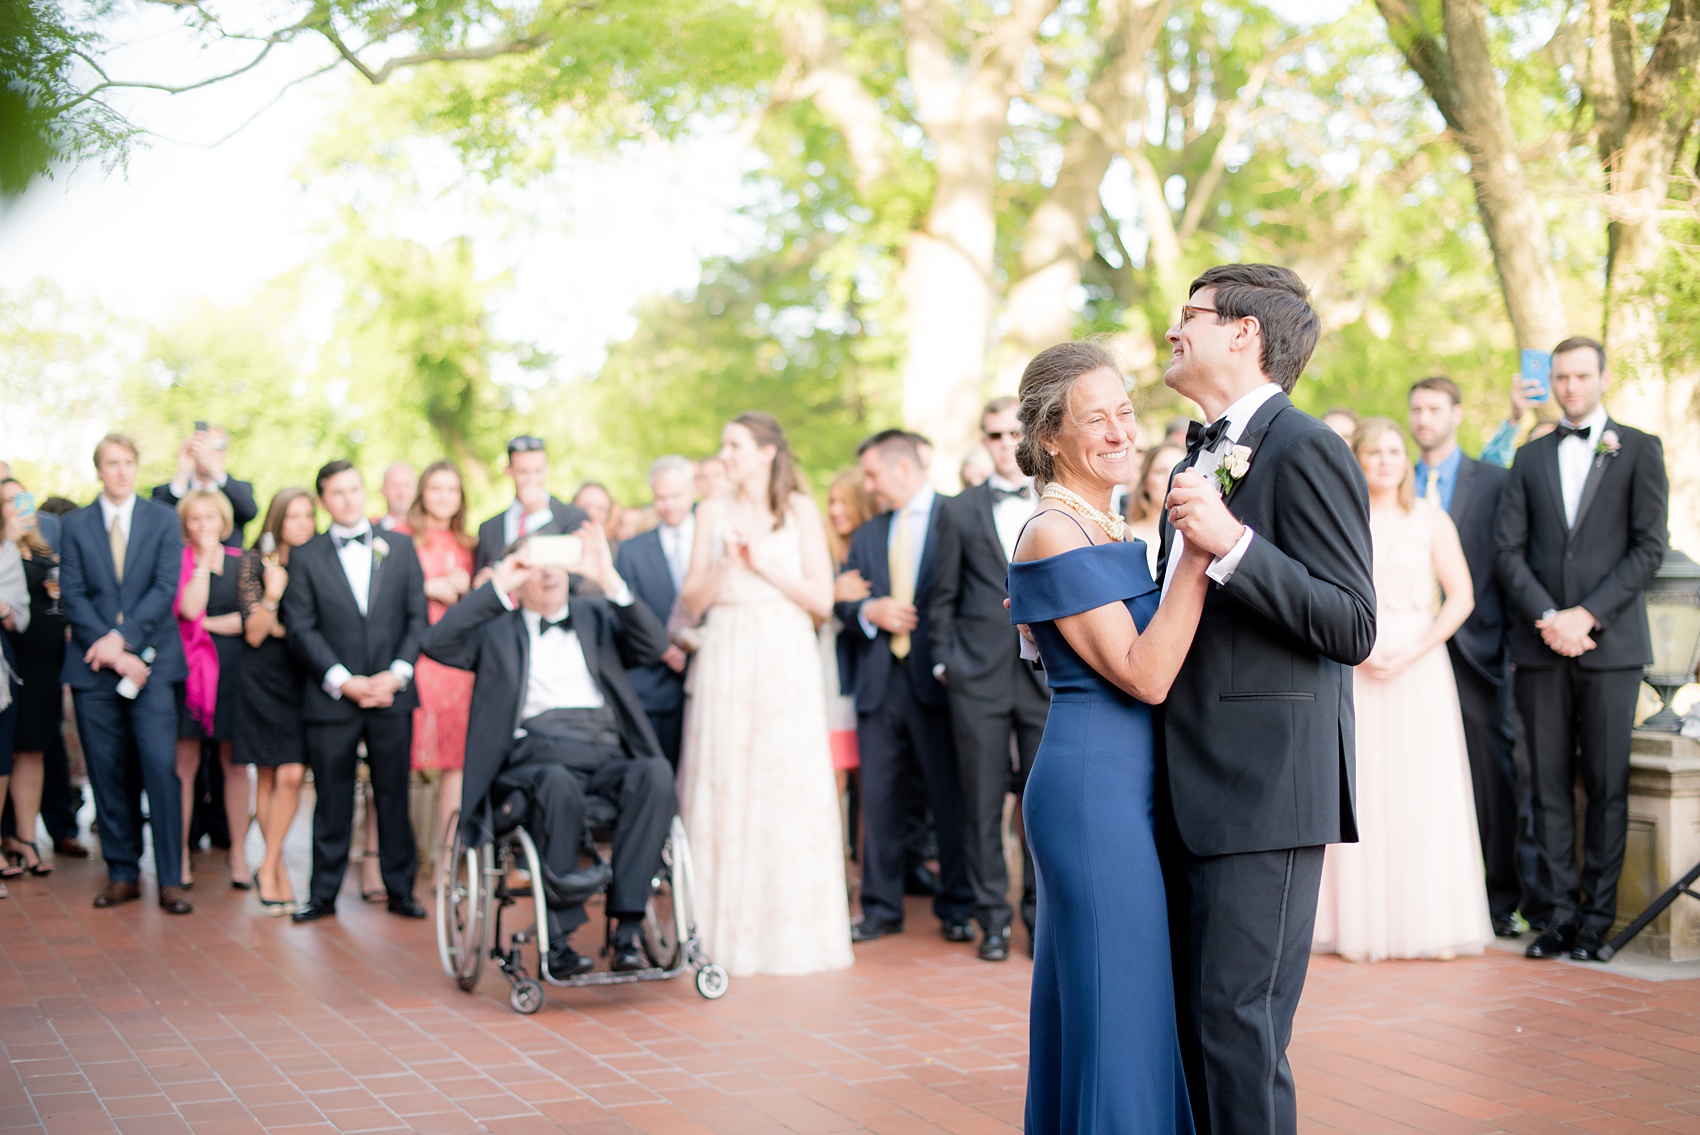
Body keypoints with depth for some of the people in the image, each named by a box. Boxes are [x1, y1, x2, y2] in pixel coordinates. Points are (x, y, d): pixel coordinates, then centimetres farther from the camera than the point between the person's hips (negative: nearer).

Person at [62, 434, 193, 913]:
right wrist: (110, 651, -10)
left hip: (150, 662, -1)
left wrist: (122, 637, -13)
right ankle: (122, 875, 13)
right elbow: (72, 596, 1)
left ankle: (170, 879, -5)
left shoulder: (163, 520, 7)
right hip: (94, 664, 2)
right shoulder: (75, 526, 9)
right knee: (108, 774, 4)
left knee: (160, 767, -9)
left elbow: (166, 588, -2)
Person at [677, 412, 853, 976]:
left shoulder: (799, 510, 4)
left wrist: (764, 566, -9)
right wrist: (726, 564, -10)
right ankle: (728, 928, 6)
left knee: (790, 789, -2)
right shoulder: (714, 512, 9)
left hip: (785, 660, -1)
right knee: (724, 788, 0)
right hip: (725, 660, 2)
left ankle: (793, 929, 6)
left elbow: (822, 599, -2)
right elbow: (692, 601, 6)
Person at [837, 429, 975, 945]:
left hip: (934, 678, -5)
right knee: (879, 797, 5)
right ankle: (881, 907, 14)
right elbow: (842, 600, 15)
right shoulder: (866, 536, 19)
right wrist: (869, 611, -6)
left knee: (949, 795, 1)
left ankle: (957, 907, 10)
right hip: (879, 683, 5)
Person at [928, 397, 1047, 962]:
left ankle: (1042, 912, 15)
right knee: (982, 802, 2)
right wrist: (944, 661, 2)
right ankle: (993, 915, 11)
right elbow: (943, 597, 9)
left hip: (1048, 674, 0)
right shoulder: (959, 511, 8)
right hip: (979, 676, 0)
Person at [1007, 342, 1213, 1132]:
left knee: (1088, 1008, 15)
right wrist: (1200, 549, -23)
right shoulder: (1056, 534, -14)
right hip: (1096, 790, -9)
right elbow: (1145, 675, -20)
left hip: (1124, 788, 9)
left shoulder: (1107, 528, 14)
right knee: (1116, 1008, -5)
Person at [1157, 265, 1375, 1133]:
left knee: (1237, 1024, -8)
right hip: (1196, 792, 9)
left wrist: (1234, 543, -26)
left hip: (1264, 791, -9)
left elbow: (1352, 630, -17)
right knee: (1197, 1020, 12)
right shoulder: (1204, 455, 19)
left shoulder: (1304, 450, -10)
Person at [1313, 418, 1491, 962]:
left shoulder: (1431, 519, 6)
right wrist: (1359, 651, -11)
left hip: (1420, 667, 0)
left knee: (1425, 791, -2)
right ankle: (1362, 925, 2)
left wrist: (1412, 653, -10)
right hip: (1355, 669, 0)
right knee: (1362, 790, -2)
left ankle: (1432, 923, 4)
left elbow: (1461, 597, 1)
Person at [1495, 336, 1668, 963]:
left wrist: (1587, 615, -11)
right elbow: (1509, 550, 7)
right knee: (1550, 785, 2)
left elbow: (1650, 546, -2)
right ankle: (1556, 914, 6)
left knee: (1607, 786, -1)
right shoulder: (1530, 458, 15)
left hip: (1610, 644, -3)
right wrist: (1547, 618, -8)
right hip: (1540, 646, 3)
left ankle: (1597, 917, 4)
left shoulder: (1639, 450, 6)